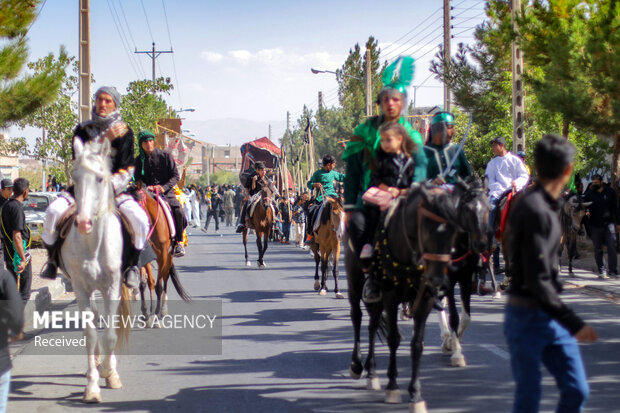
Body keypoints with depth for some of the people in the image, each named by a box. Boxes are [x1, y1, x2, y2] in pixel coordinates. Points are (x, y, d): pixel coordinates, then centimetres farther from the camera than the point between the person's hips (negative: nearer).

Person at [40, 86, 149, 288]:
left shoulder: (125, 131, 1)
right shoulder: (83, 130, 5)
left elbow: (126, 170, -5)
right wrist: (105, 139, -21)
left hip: (114, 188, -1)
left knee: (140, 220, -27)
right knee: (53, 211, -25)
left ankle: (132, 265, -6)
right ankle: (52, 260, -5)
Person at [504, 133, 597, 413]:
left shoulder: (547, 207, 10)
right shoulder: (535, 211, -20)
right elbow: (536, 281, -24)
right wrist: (574, 324, -23)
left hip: (551, 317, 9)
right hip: (527, 317, -9)